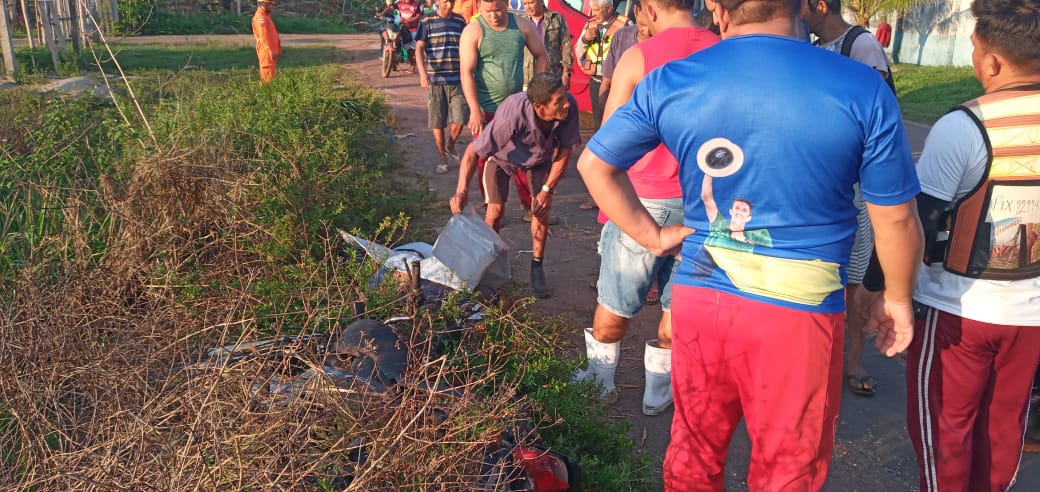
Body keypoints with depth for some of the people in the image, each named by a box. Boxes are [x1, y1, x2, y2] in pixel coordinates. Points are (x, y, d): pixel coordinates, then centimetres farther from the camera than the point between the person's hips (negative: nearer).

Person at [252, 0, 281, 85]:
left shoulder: (265, 16, 19)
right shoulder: (260, 17, -13)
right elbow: (263, 37, -23)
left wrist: (275, 51, 21)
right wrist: (271, 51, -29)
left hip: (270, 52, 10)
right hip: (267, 52, -10)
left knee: (269, 77, 13)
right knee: (267, 78, -10)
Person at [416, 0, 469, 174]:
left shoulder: (460, 21, 7)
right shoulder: (427, 21, -1)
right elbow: (419, 48, -5)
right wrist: (422, 72, -19)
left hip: (457, 80, 2)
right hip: (435, 79, -2)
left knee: (459, 120, -4)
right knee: (437, 122, 3)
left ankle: (450, 145, 25)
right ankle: (442, 158, 18)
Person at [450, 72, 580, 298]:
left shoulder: (570, 106, -37)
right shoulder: (512, 115, -45)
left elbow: (565, 150, -19)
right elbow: (473, 152, -35)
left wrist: (547, 190, -16)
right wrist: (462, 191, -46)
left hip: (541, 154, 2)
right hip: (503, 155, -2)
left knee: (542, 209, -9)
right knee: (495, 209, -11)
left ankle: (537, 268, 10)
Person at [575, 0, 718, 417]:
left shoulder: (638, 57, -8)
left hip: (642, 200, -2)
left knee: (615, 302, 15)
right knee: (680, 305, 16)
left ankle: (600, 381, 33)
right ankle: (658, 392, 30)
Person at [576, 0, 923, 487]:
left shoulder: (669, 82, -5)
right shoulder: (862, 90, -11)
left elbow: (594, 163, 5)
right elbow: (896, 217, -3)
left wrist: (652, 235, 8)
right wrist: (897, 297, 12)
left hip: (699, 298, 3)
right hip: (799, 310, -2)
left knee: (694, 448, 22)